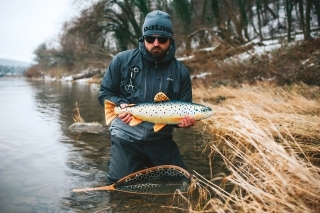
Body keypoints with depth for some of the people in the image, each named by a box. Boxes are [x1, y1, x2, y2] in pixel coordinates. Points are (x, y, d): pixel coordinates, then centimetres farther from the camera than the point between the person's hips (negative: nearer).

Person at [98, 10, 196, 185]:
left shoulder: (180, 72, -1)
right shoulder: (122, 60, -4)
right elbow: (105, 93, 2)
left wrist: (185, 120, -19)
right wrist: (120, 105, -18)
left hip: (161, 139, 2)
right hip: (126, 137, -1)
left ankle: (147, 168, 31)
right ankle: (139, 167, 24)